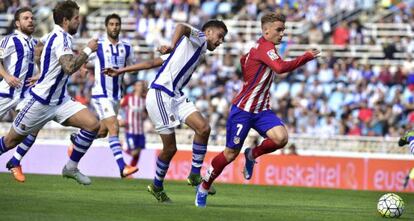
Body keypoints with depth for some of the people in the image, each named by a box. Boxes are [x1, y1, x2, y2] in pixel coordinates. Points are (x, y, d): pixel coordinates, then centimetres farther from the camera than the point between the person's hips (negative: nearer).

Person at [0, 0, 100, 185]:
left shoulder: (56, 35, 8)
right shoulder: (61, 38, -21)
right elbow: (69, 67, -36)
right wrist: (88, 50, -25)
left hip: (59, 101, 9)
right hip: (41, 101, -9)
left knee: (93, 124, -10)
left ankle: (71, 168, 0)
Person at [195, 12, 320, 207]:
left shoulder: (262, 47, 11)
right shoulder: (265, 47, -18)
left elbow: (243, 60, 30)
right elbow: (281, 68, -35)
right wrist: (306, 57, -31)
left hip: (261, 110, 8)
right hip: (243, 109, -8)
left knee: (281, 138, -18)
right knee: (231, 153, 0)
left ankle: (252, 155, 10)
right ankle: (203, 187, 20)